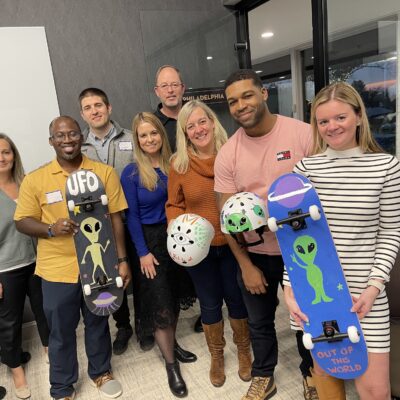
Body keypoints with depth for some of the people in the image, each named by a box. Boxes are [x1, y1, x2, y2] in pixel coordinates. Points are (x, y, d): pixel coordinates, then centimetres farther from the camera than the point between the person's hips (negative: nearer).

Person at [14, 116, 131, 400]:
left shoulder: (105, 173, -4)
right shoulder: (35, 179, -6)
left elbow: (116, 218, -2)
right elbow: (22, 222, -1)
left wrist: (122, 259, -4)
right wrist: (51, 229, -21)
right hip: (57, 270, 0)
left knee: (98, 324, 21)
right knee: (61, 332, 15)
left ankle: (101, 372, 46)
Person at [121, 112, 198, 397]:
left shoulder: (173, 165, 1)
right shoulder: (132, 173, -10)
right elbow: (132, 215, -10)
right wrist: (143, 252, -12)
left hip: (175, 237, 5)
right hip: (150, 240, -4)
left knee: (174, 296, 16)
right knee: (160, 303, 2)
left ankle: (172, 345, 36)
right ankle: (171, 364, 16)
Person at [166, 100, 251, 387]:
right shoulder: (179, 164, -7)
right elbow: (174, 205, 1)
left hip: (233, 244, 0)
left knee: (237, 299, 17)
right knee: (210, 304, 17)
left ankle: (244, 351, 43)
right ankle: (217, 357, 42)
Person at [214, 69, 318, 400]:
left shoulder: (304, 134, -14)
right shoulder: (227, 154, -7)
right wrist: (246, 265, -5)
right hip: (254, 253, 2)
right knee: (259, 322, 19)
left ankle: (311, 373, 47)